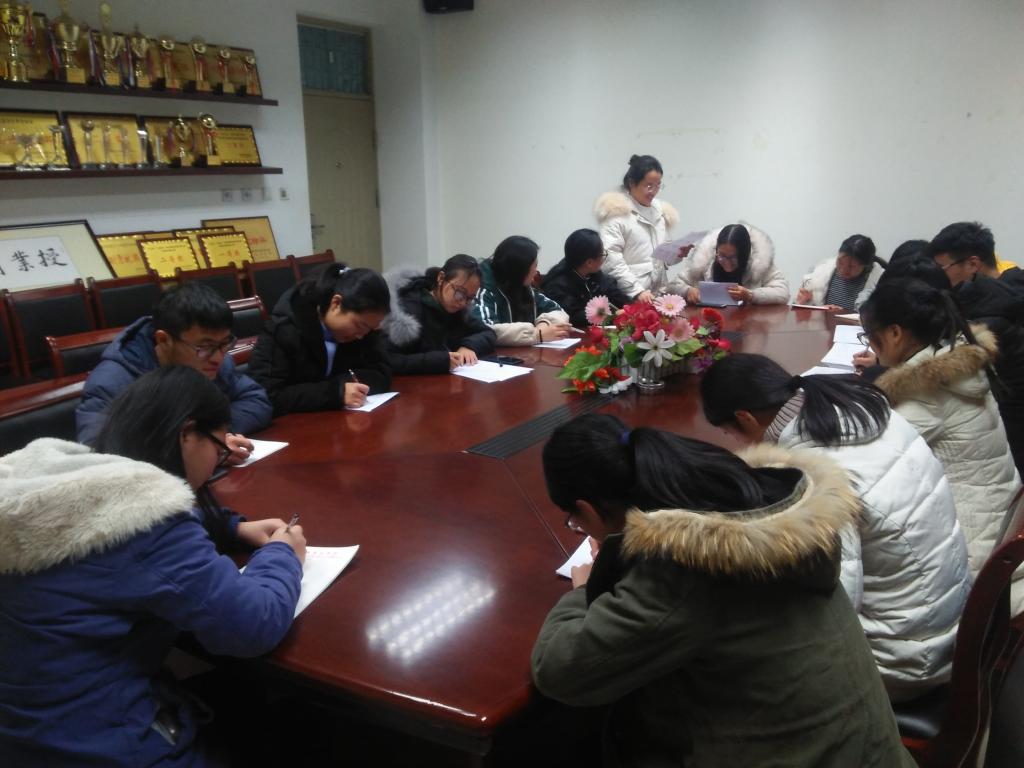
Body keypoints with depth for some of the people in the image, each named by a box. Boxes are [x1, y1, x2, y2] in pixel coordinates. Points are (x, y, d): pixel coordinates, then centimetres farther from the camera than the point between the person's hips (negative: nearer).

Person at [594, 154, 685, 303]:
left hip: (659, 294, 6)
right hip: (629, 297, -6)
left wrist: (676, 254, 1)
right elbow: (611, 258, -16)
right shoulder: (617, 211, -6)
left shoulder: (660, 211, 15)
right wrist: (637, 291, -22)